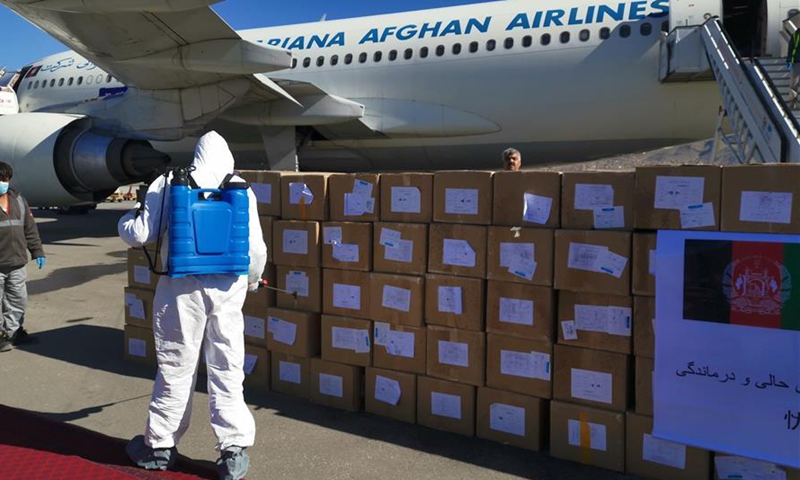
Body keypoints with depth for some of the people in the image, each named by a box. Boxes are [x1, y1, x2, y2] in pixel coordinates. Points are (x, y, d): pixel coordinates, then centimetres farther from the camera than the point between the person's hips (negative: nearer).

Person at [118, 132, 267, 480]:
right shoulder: (241, 189, 5)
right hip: (228, 289, 1)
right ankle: (233, 451, 12)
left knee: (175, 369, 11)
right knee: (227, 371, 8)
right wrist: (252, 280, 23)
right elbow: (256, 248, 3)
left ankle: (159, 445, 27)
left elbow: (140, 235, -1)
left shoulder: (168, 184, 1)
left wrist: (127, 219, 22)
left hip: (182, 288, -1)